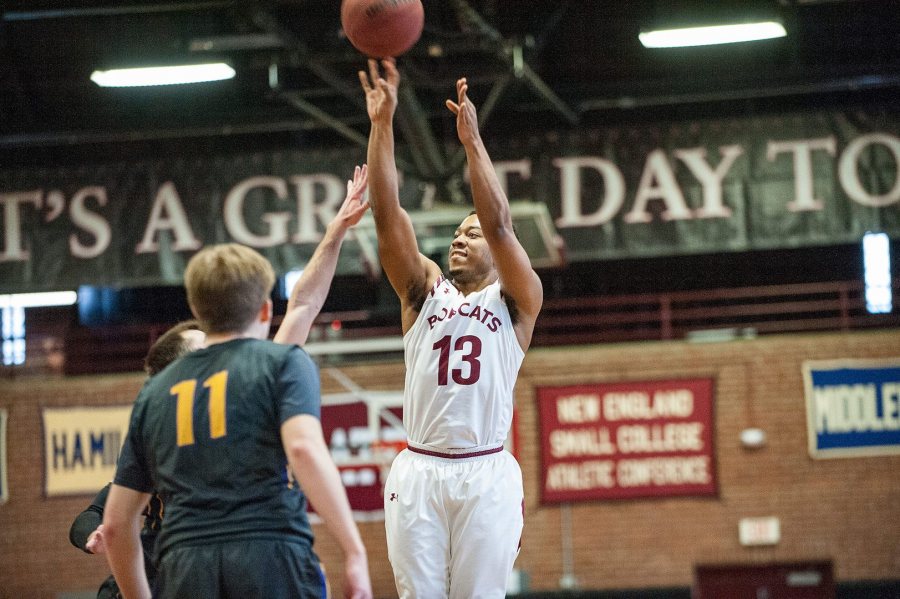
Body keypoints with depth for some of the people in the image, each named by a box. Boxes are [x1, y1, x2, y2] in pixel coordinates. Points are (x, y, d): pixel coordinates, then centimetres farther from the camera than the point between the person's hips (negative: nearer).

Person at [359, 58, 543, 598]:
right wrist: (382, 123, -6)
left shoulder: (516, 300, 8)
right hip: (418, 471, 2)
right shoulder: (425, 290, 15)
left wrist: (473, 140, -15)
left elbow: (501, 225, -9)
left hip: (486, 473, -2)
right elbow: (387, 212, 4)